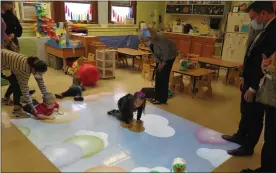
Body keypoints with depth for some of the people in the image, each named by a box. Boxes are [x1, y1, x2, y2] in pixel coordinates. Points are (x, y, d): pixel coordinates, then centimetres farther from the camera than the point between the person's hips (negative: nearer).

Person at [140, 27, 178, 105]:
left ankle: (162, 99, 2)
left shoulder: (161, 40, -36)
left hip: (169, 56, -7)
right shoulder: (150, 41, -15)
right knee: (158, 77, 7)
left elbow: (167, 53, -24)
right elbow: (154, 53, 0)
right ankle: (157, 97, 18)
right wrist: (159, 62, -4)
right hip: (161, 57, 7)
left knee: (163, 77, -7)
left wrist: (163, 63, -14)